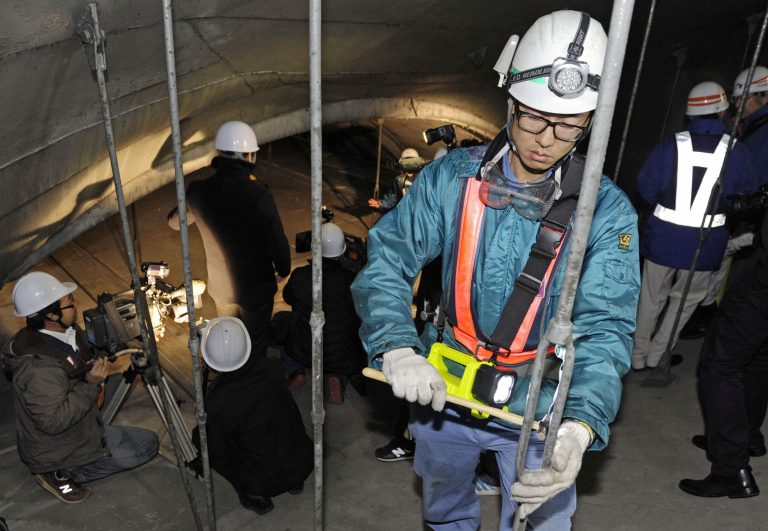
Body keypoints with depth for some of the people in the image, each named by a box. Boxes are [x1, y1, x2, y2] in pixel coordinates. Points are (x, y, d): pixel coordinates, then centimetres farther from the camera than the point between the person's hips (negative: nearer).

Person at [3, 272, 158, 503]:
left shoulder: (67, 333, -6)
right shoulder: (39, 366, -34)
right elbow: (53, 422, -32)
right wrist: (91, 384, -32)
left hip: (75, 429, 9)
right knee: (147, 445, -4)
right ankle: (63, 474, 0)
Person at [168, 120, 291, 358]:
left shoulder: (199, 191, -13)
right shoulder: (259, 195, -28)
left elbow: (174, 221, 6)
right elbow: (277, 241, -21)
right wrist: (284, 271, -1)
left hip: (219, 285, 5)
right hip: (255, 287, -4)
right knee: (255, 345, 19)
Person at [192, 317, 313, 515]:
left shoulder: (216, 405, -26)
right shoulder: (273, 368, -15)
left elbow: (216, 454, -8)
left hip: (265, 482, -4)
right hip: (304, 464, 4)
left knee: (200, 435, 9)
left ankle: (253, 495, 9)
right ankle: (294, 481, 22)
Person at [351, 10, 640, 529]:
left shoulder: (607, 212, -17)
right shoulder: (453, 177, -13)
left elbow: (605, 329, -23)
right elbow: (387, 260, -15)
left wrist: (578, 429, -39)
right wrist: (398, 350, -32)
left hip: (539, 411, -1)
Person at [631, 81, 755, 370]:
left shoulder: (670, 145, -8)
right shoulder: (736, 152, -6)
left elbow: (646, 187, -3)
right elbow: (746, 196, 3)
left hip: (663, 235, 1)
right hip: (706, 242, 0)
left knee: (652, 297, 15)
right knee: (687, 297, 19)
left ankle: (639, 355, 26)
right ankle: (657, 354, 21)